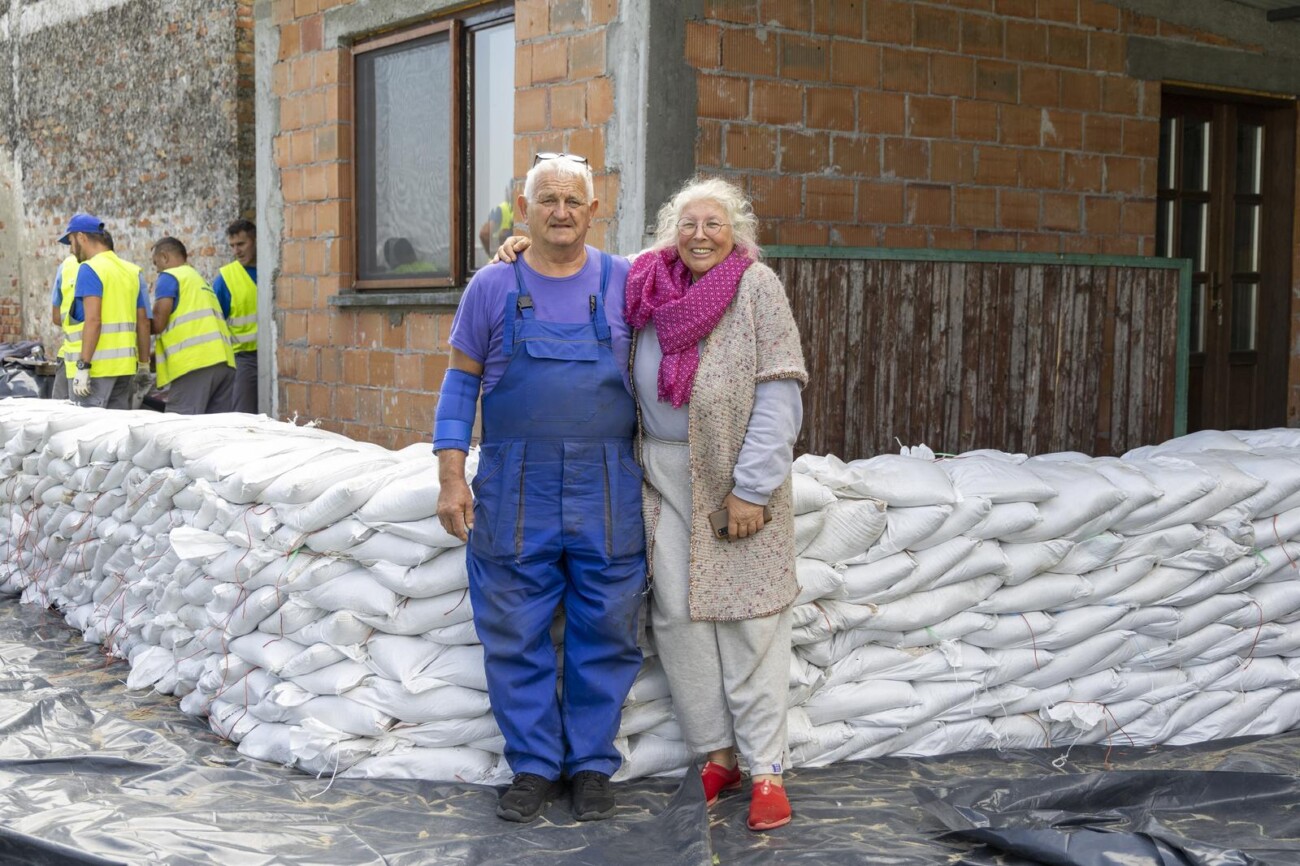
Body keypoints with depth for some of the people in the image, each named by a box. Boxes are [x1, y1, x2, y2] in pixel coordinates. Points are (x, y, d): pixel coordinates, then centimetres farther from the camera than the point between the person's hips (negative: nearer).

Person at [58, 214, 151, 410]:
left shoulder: (90, 269, -8)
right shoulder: (132, 271, 12)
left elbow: (93, 319, -18)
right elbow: (143, 322, 13)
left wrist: (83, 366, -18)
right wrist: (144, 365, 18)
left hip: (97, 367, -7)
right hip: (124, 365, 7)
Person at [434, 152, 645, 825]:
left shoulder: (622, 283, 5)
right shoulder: (494, 287, 4)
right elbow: (461, 379, 7)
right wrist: (451, 478, 0)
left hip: (607, 490, 0)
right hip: (514, 489, 0)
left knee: (604, 633, 6)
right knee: (514, 634, 5)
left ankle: (592, 764, 20)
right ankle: (533, 765, 19)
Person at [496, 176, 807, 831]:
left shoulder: (755, 286, -6)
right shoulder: (649, 281, 6)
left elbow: (778, 394, -10)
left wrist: (751, 488, -15)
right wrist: (527, 252, 5)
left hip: (734, 476, -4)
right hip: (663, 474, 4)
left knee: (746, 617, -3)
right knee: (676, 613, 3)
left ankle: (765, 770, 3)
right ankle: (717, 754, 16)